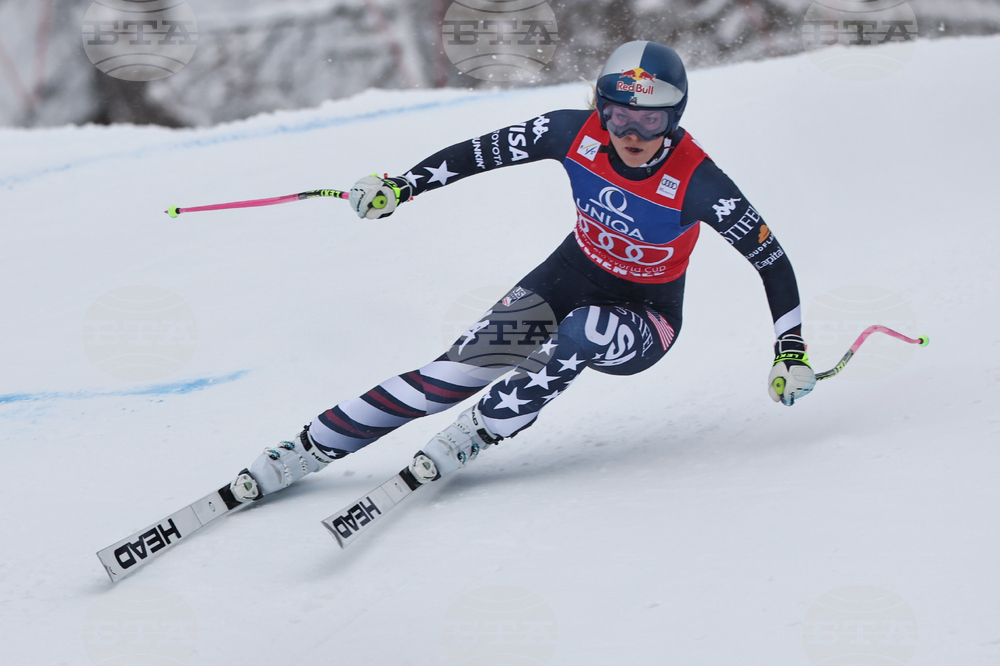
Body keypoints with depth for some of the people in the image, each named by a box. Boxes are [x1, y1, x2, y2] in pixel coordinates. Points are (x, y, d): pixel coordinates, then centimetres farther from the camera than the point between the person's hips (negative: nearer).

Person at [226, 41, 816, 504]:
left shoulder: (695, 182, -28)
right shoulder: (576, 133, -18)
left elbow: (770, 257, -19)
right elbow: (485, 152, -5)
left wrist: (792, 349, -20)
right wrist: (402, 186, -6)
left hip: (644, 321, -3)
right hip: (569, 278, 3)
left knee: (582, 332, -39)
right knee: (463, 367, -16)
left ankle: (478, 433, -20)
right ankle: (313, 447, -10)